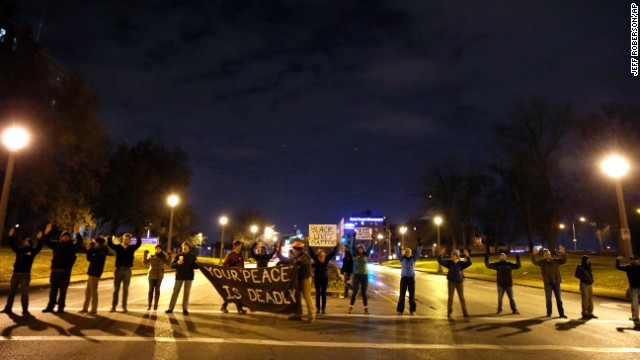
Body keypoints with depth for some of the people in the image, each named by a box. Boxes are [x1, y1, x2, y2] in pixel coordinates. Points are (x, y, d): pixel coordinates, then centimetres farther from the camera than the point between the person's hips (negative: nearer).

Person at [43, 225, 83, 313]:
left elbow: (79, 243, -16)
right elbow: (46, 241, 11)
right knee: (53, 289, 10)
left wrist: (77, 233, -29)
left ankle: (61, 307, 11)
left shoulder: (72, 246, 1)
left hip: (66, 271, -2)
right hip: (55, 270, 2)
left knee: (63, 290, 3)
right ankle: (50, 306, 19)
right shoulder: (56, 244, 9)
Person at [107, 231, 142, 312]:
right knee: (116, 288, 7)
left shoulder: (132, 248, 2)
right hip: (118, 270, 1)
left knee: (125, 289, 5)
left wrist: (137, 235, -22)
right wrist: (111, 234, -18)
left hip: (127, 270, -1)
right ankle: (113, 306, 14)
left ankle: (124, 306, 12)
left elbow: (139, 243, -12)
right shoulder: (118, 247, 3)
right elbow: (109, 243, -7)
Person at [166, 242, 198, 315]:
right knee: (175, 292, 2)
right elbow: (172, 266, 1)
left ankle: (185, 309, 10)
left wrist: (195, 263, -21)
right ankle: (170, 308, 9)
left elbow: (196, 267, 1)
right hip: (179, 276, 0)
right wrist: (177, 263, -18)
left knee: (187, 293, 4)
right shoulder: (178, 256, 3)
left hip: (189, 277, 0)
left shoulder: (192, 256, 3)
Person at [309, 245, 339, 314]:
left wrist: (336, 245, -2)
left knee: (324, 293, 5)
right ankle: (318, 308, 12)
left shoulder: (327, 258, 2)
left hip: (325, 277, 1)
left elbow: (334, 252, 2)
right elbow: (311, 251, -9)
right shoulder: (315, 258, -2)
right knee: (318, 293, 6)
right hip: (317, 277, -1)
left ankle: (323, 308, 11)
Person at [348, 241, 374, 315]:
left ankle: (366, 308, 11)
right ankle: (351, 307, 5)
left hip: (365, 275, 2)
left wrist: (372, 239, -6)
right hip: (356, 275, -2)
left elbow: (370, 247, 0)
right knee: (355, 291, -4)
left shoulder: (366, 255, 5)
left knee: (364, 292, 6)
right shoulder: (355, 255, 1)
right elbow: (352, 246, -8)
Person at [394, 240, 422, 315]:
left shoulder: (413, 258, 5)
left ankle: (412, 310, 16)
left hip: (412, 278, 1)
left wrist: (420, 244, -11)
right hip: (404, 278, -1)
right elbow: (397, 252, -6)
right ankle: (400, 310, 8)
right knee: (402, 294, 1)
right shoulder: (402, 258, 1)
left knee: (412, 295, 6)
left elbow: (419, 251, -1)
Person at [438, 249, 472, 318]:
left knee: (462, 297, 6)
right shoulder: (449, 263, -1)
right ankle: (449, 312, 12)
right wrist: (440, 255, -20)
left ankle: (465, 313, 17)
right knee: (450, 297, 3)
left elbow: (469, 263, -19)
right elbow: (440, 261, -5)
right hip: (451, 282, 1)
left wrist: (467, 256, -33)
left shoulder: (461, 263, -6)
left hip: (460, 282, -1)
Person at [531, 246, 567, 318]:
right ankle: (549, 313, 20)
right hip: (547, 283, -1)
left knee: (559, 299, 9)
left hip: (556, 282, 1)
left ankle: (561, 314, 17)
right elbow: (535, 262, -16)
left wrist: (563, 253, -22)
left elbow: (564, 260, -5)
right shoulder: (542, 262, -2)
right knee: (548, 299, 7)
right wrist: (533, 255, -33)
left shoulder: (555, 260, 3)